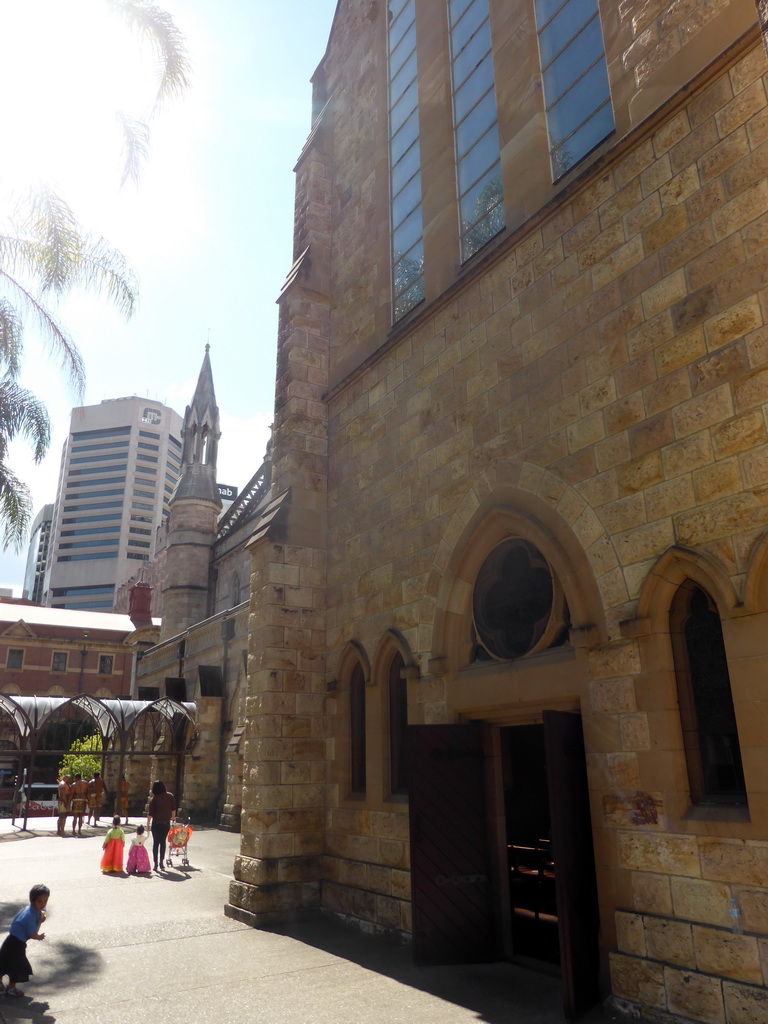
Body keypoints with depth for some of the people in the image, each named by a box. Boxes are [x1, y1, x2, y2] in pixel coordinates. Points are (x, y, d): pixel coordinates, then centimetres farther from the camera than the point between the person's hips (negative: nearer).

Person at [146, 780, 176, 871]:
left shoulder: (154, 799, -12)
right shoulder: (170, 796, -2)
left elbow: (150, 813, -11)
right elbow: (173, 809, 8)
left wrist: (148, 824, -2)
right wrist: (173, 817, 23)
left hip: (156, 823, -3)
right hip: (166, 823, 3)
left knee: (156, 843, 7)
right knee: (163, 842, 16)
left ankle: (155, 864, 4)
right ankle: (161, 862, 16)